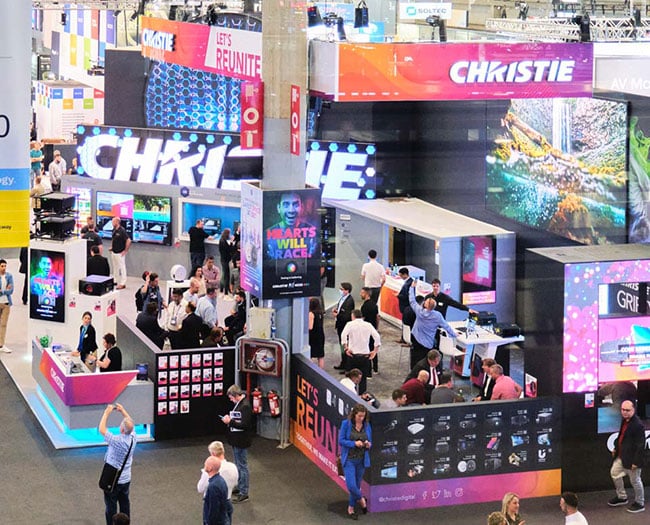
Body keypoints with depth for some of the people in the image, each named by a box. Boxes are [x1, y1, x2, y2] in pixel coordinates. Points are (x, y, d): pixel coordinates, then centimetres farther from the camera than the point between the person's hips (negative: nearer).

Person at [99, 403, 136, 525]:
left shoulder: (117, 441, -29)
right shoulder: (133, 438, -10)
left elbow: (102, 430, -20)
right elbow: (130, 423, 10)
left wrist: (107, 412, -14)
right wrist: (122, 411, 7)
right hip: (126, 479, 6)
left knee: (111, 506, 6)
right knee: (125, 504, 17)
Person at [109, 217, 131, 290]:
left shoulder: (122, 231, -19)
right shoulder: (114, 230, 7)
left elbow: (128, 240, -22)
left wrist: (125, 250, -17)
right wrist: (112, 247, 14)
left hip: (120, 253, -9)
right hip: (114, 252, 9)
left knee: (121, 267, -3)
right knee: (115, 267, 16)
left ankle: (122, 283, 1)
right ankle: (116, 281, 27)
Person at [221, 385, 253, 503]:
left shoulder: (245, 406, -22)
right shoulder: (238, 404, 9)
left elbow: (244, 425, -27)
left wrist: (230, 421, -24)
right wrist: (229, 420, 5)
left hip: (241, 441, -10)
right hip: (236, 440, 10)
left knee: (242, 466, -3)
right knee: (238, 465, 21)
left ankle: (244, 493, 2)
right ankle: (239, 486, 34)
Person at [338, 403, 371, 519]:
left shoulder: (367, 425, 1)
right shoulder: (346, 424, -9)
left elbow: (370, 441, 11)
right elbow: (341, 440, -9)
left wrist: (369, 444, -13)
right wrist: (354, 443, -21)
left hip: (362, 460, 3)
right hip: (349, 459, -3)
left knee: (357, 485, 11)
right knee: (351, 485, -12)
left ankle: (351, 508, 28)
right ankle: (361, 499, 17)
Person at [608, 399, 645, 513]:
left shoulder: (638, 425, -26)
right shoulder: (624, 420, 1)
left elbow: (641, 445, -24)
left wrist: (636, 462, -22)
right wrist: (616, 448, 20)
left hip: (632, 458, -10)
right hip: (621, 456, 10)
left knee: (635, 481, 6)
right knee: (614, 472, 22)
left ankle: (640, 504, 25)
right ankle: (621, 497, 40)